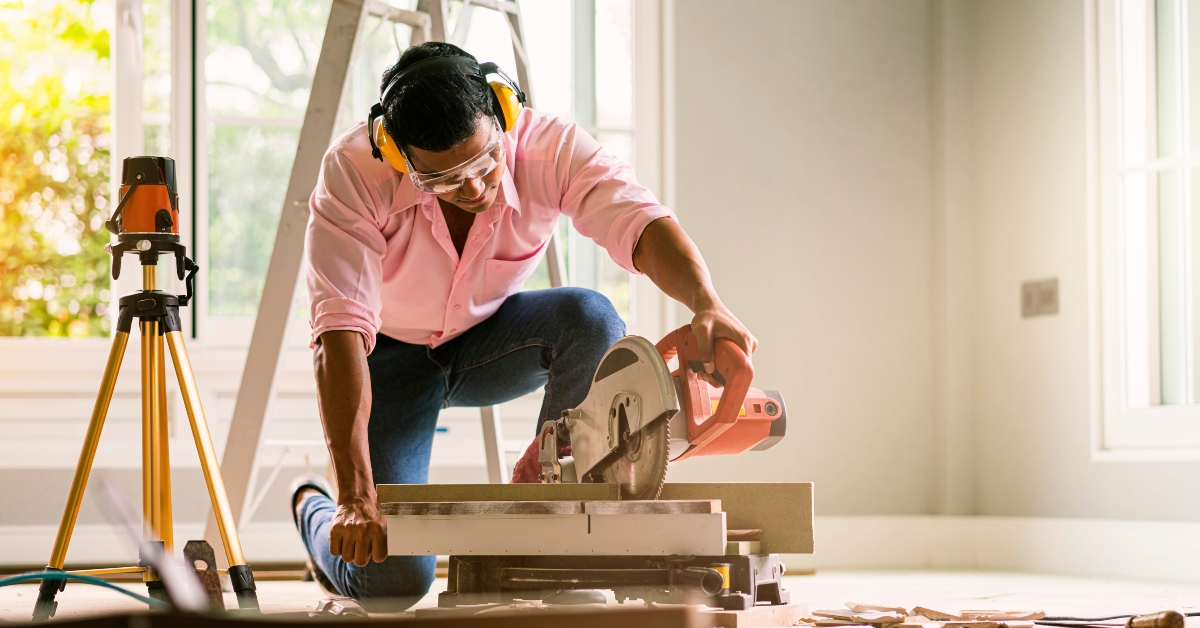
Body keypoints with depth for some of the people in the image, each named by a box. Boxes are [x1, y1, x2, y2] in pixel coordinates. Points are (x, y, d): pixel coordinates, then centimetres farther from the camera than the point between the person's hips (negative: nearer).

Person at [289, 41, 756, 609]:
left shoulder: (548, 146, -25)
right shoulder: (354, 171, -32)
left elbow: (641, 222, -38)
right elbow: (340, 329, -39)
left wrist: (706, 304, -62)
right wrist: (356, 497, -47)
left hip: (488, 338, 3)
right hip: (391, 355, -3)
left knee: (589, 319, -31)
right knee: (392, 581, -18)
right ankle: (315, 511, 20)